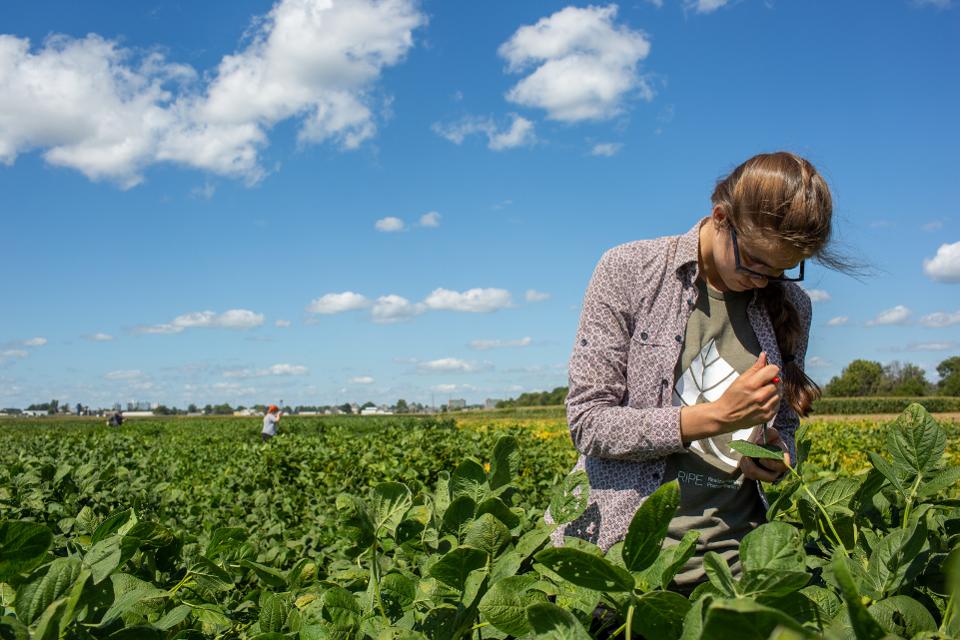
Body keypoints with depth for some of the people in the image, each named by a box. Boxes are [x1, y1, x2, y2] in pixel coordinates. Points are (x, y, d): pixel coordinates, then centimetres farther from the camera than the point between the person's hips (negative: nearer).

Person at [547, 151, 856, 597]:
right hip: (619, 540, -3)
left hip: (728, 548, 4)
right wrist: (716, 415, -20)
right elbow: (588, 423, -12)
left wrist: (774, 455, -7)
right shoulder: (628, 271, -9)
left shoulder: (791, 306, 5)